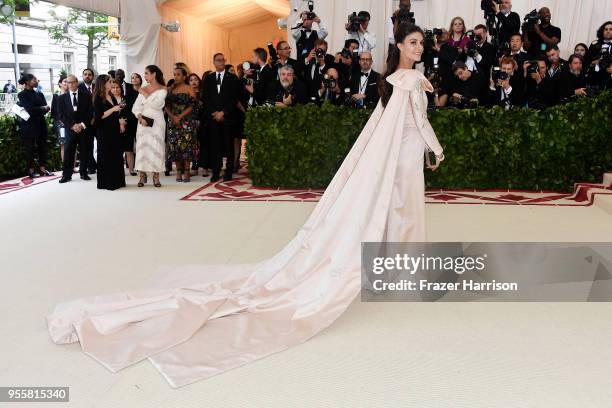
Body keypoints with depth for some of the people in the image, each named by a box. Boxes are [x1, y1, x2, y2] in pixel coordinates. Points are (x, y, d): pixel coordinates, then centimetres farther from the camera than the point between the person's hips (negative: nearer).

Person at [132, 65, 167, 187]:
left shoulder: (162, 89, 1)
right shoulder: (143, 90, 11)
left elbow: (156, 104, -13)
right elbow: (136, 107, 5)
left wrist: (145, 94, -4)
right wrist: (140, 117, -11)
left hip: (157, 122, -3)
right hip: (143, 122, 3)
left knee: (156, 147, -3)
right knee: (142, 146, -1)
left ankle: (156, 176, 1)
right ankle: (142, 175, 4)